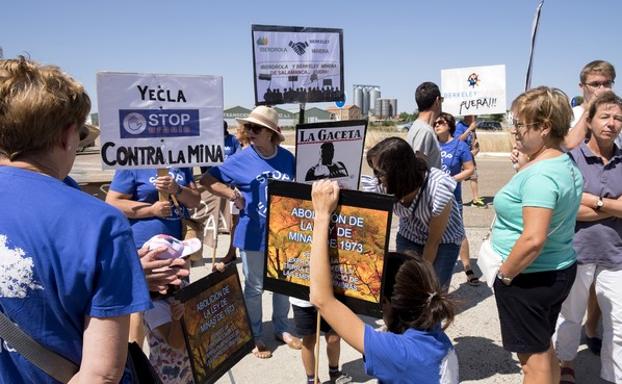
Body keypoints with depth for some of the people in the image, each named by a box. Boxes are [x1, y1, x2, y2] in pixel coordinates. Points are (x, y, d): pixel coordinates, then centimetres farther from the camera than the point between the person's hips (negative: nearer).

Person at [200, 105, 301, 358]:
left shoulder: (287, 158, -3)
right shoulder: (241, 160, -11)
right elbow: (207, 180, -6)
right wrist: (233, 196, -16)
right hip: (253, 235, -3)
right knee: (254, 287, 10)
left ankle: (281, 329, 37)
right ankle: (254, 335, 28)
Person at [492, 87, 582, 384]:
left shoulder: (539, 175, -25)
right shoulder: (567, 164, 5)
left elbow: (533, 239, -31)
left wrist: (504, 274, -18)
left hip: (529, 277, -10)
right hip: (560, 270, 10)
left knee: (533, 358, 7)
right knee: (544, 349, 25)